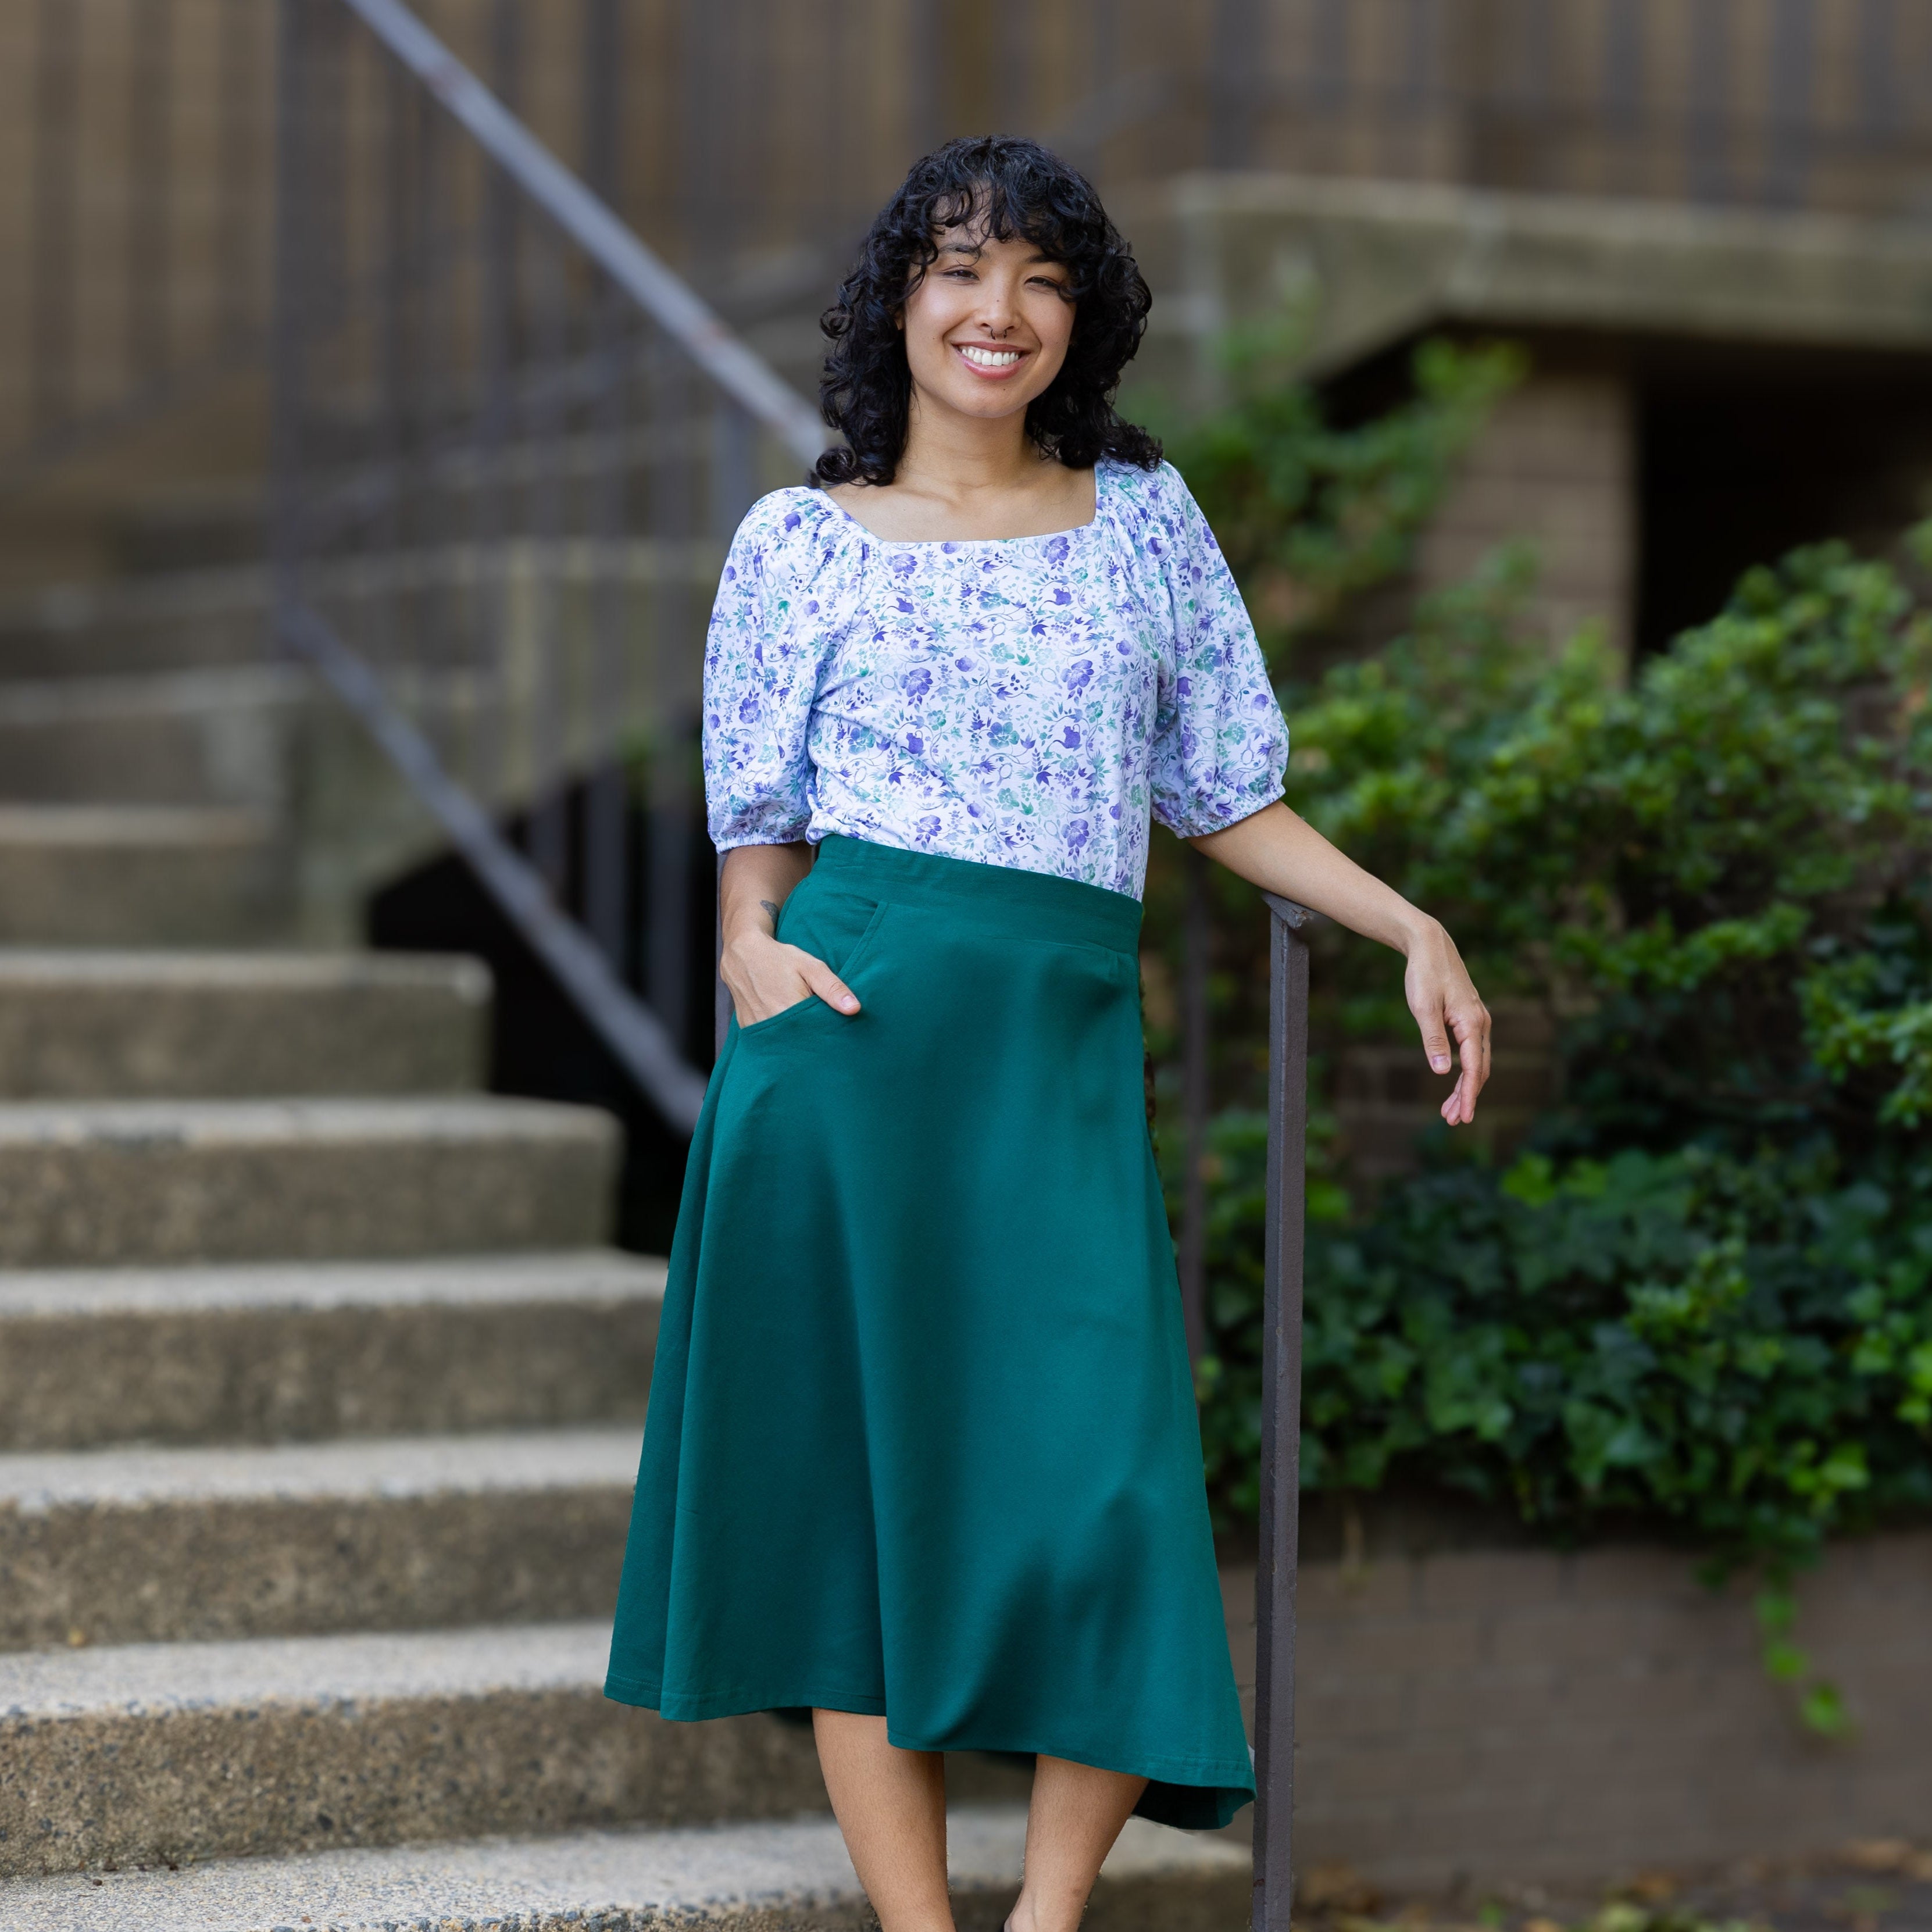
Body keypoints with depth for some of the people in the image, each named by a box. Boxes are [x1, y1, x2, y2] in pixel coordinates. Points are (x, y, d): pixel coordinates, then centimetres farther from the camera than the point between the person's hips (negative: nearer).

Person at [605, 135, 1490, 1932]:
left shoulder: (1144, 519, 14)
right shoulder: (801, 543, 8)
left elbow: (1226, 799, 17)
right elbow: (760, 836, 11)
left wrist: (1412, 925, 7)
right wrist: (750, 948, -9)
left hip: (1069, 1043, 2)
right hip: (853, 1028, -1)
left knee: (1107, 1495, -8)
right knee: (865, 1477, -1)